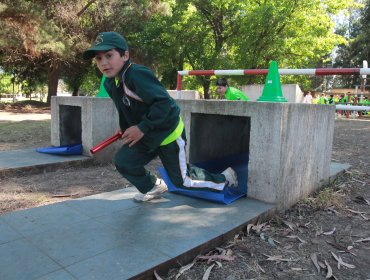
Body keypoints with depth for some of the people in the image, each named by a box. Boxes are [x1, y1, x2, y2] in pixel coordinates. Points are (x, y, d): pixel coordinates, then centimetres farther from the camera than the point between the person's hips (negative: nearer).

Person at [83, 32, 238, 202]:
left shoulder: (137, 74, -27)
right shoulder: (109, 83, 1)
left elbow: (164, 103, -33)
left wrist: (142, 128, -30)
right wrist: (124, 128, 4)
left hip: (169, 134, -8)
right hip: (146, 136, 8)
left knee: (181, 179, 4)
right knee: (123, 161, -2)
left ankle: (224, 179, 27)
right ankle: (154, 187, 23)